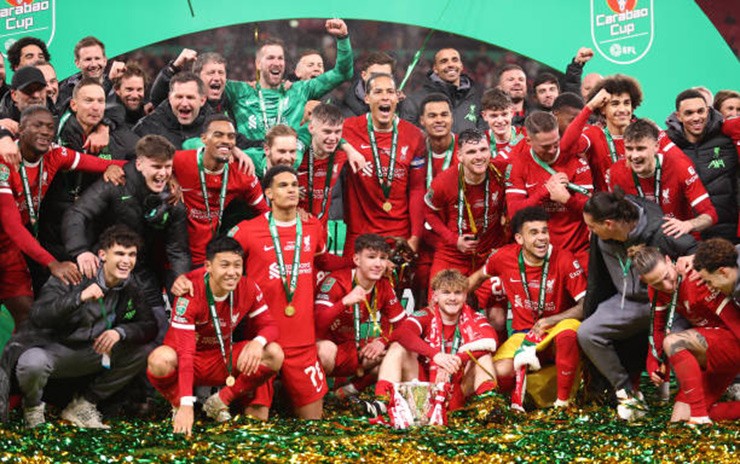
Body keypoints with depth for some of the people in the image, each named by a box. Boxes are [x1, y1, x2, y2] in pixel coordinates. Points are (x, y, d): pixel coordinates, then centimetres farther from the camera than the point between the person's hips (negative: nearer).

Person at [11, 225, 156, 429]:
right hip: (49, 348, -5)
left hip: (90, 354, 6)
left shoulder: (131, 287, 0)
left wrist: (121, 332, -23)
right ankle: (33, 407, -1)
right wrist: (79, 297, -41)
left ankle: (83, 405, 0)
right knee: (33, 364, -40)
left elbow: (149, 326, -2)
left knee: (145, 351, -11)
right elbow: (38, 316, -27)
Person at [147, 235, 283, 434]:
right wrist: (186, 406, -40)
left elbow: (268, 325, -5)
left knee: (274, 354, -20)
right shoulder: (191, 292, -27)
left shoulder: (248, 288, -14)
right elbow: (184, 352, -32)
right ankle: (178, 405, -4)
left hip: (224, 360, 4)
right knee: (160, 360, -37)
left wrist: (258, 342, -33)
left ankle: (220, 402, -3)